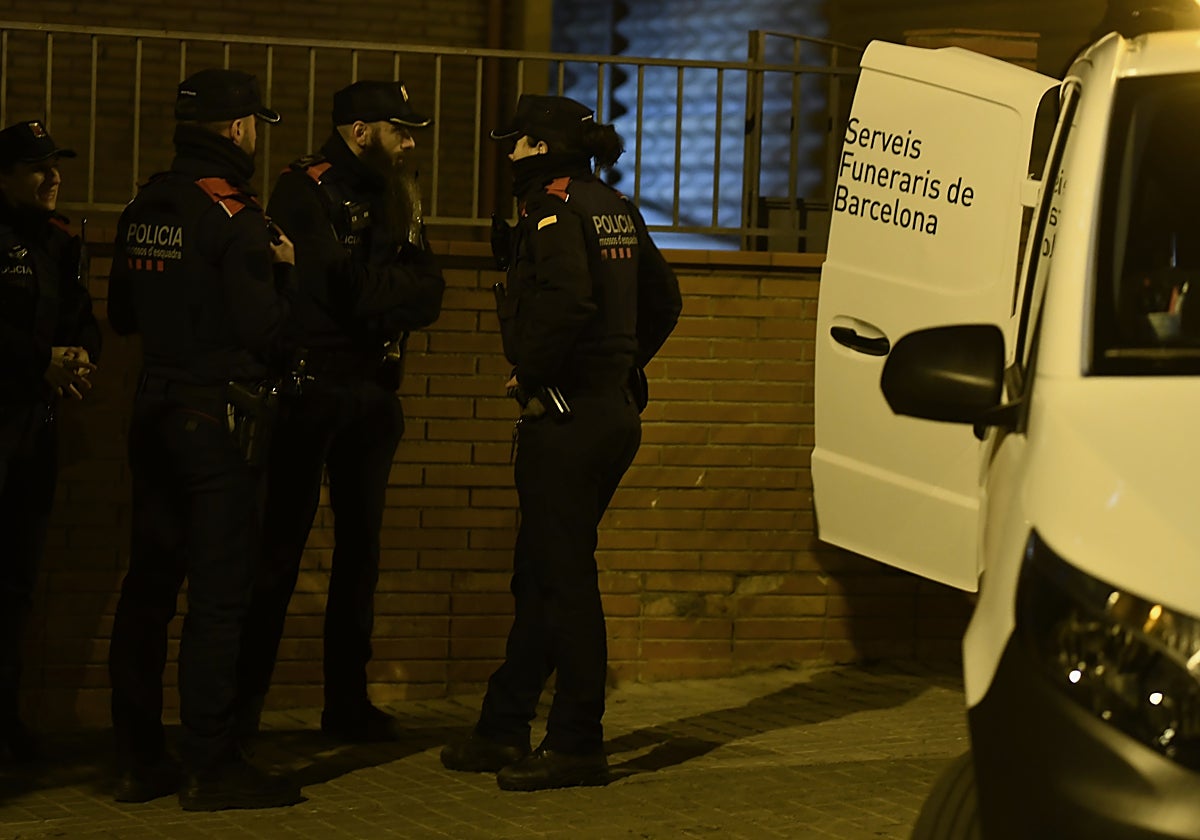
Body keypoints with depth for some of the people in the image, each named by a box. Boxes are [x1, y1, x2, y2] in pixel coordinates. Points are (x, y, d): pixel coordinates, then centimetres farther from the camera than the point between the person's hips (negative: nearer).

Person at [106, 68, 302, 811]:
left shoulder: (145, 208, 10)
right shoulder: (234, 216, -14)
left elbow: (123, 315, 18)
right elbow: (264, 329, -18)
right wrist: (283, 270, -1)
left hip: (156, 412, 8)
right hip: (219, 417, -8)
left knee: (150, 584, 10)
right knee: (220, 591, -5)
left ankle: (139, 758, 14)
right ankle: (212, 766, -4)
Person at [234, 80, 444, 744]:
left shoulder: (393, 197, 13)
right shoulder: (305, 189, -6)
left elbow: (429, 295, 0)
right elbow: (344, 286, -19)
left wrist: (374, 294, -16)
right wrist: (396, 289, -6)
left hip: (373, 391, 7)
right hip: (310, 385, -7)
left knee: (360, 544, 9)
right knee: (280, 544, -6)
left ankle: (348, 701, 15)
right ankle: (242, 703, -1)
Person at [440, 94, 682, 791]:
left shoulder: (555, 207, -13)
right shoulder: (617, 209, 14)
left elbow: (567, 301, -28)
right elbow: (663, 300, 19)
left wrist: (533, 376, -16)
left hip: (566, 418, -9)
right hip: (616, 412, 9)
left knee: (564, 576, -3)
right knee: (542, 571, 15)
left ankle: (578, 745, 2)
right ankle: (503, 730, 22)